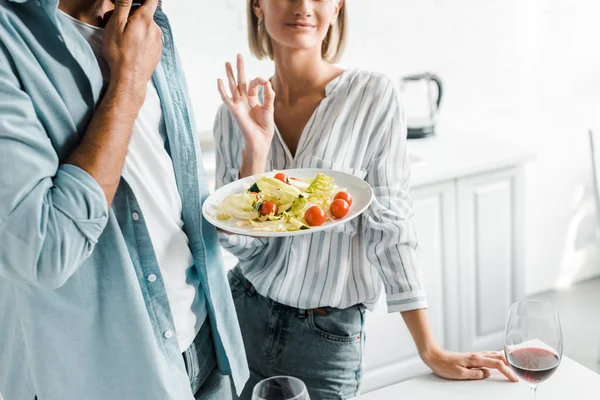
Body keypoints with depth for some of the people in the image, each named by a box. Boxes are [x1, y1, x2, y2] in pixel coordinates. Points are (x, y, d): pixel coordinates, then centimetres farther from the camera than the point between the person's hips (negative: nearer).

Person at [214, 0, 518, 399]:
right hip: (244, 315, 3)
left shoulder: (373, 95, -12)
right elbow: (240, 243, -7)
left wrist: (431, 351, -10)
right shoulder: (237, 111, -3)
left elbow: (388, 222, -10)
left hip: (330, 334, -2)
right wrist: (255, 148, -20)